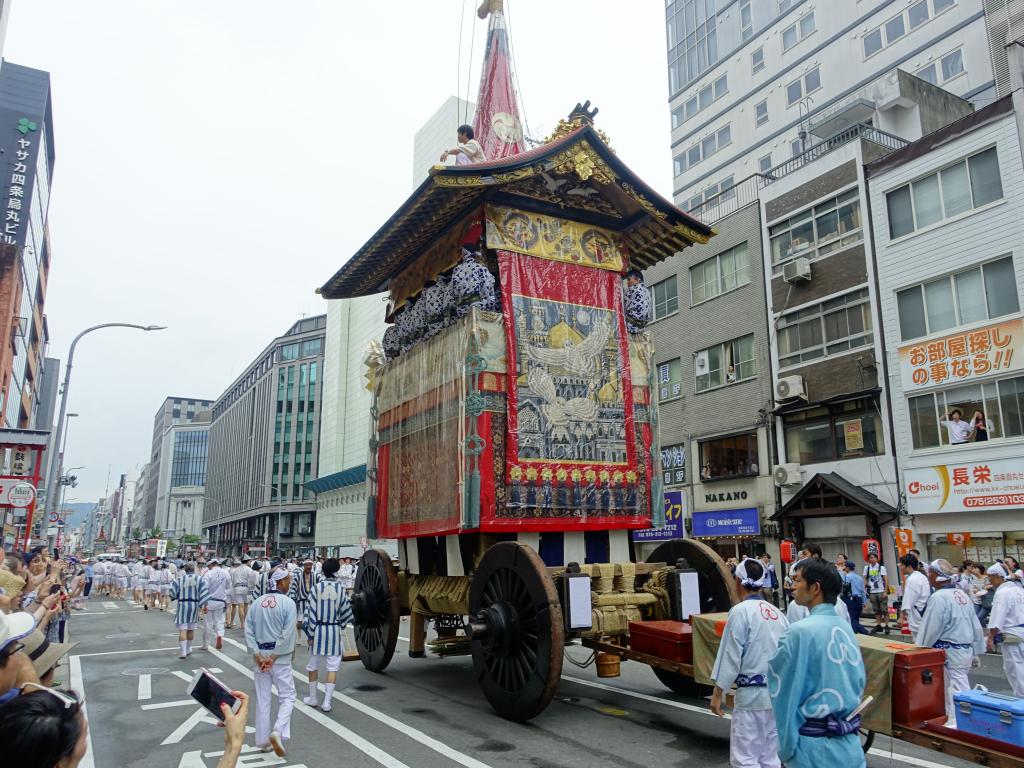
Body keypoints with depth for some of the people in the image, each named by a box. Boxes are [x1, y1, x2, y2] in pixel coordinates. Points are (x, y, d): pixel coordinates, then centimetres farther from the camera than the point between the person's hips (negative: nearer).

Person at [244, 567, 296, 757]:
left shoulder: (257, 602, 4)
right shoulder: (288, 603, -11)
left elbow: (248, 632, -1)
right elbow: (287, 635, -17)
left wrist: (258, 656, -5)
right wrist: (273, 658, -12)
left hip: (260, 655, 5)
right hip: (280, 656, -5)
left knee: (262, 699, 14)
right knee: (287, 697, 5)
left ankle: (263, 741, 19)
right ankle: (278, 731, -14)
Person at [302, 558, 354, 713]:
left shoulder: (316, 588, -9)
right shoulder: (340, 588, -7)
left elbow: (311, 613, -8)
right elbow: (346, 612, 1)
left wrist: (310, 634, -1)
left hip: (318, 630, 1)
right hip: (335, 631, -1)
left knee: (313, 665, 17)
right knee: (333, 666, 6)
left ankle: (312, 698, 28)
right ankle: (327, 701, 3)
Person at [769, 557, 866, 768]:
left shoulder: (800, 632, -18)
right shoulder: (846, 629, 2)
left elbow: (784, 697, -13)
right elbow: (859, 683, 10)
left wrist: (786, 749, -3)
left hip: (815, 745, -6)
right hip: (849, 742, 6)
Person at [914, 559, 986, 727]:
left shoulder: (939, 597, -18)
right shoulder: (962, 594, 9)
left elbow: (930, 630, -18)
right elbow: (976, 627, 14)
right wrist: (976, 652, 20)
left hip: (949, 652, -8)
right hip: (966, 650, 8)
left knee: (958, 692, -3)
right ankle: (953, 719, 22)